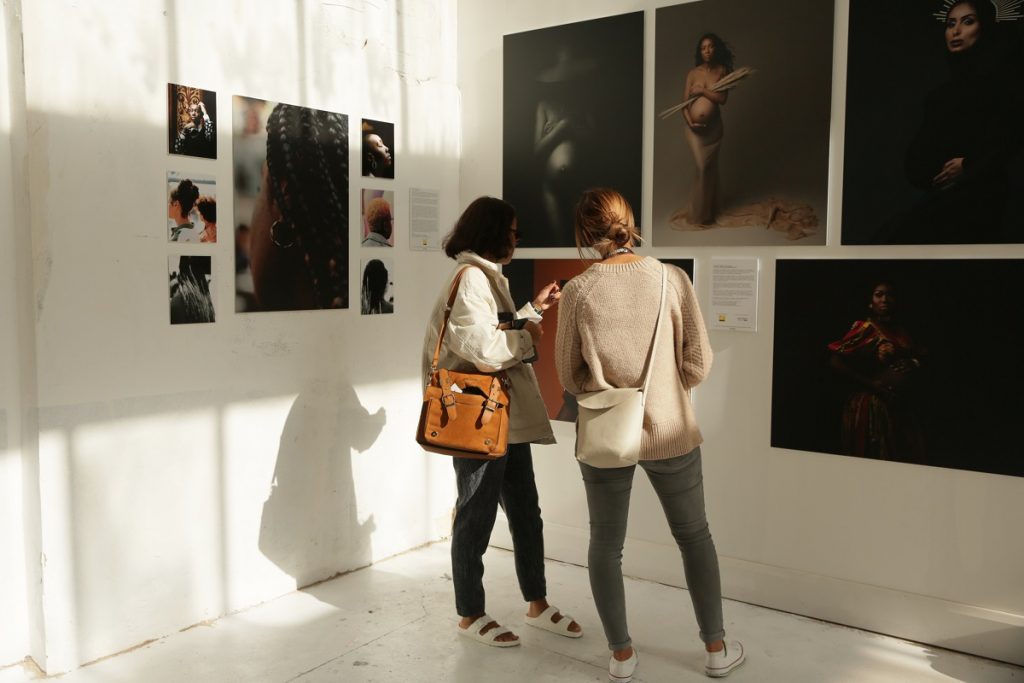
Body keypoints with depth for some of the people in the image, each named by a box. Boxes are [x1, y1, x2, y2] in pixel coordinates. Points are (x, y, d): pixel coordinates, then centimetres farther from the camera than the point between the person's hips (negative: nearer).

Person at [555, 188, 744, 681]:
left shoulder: (578, 292, -11)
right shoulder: (671, 279, -11)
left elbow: (569, 376, -3)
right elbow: (698, 362, -5)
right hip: (670, 432, 1)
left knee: (605, 543, 16)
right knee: (694, 535, 19)